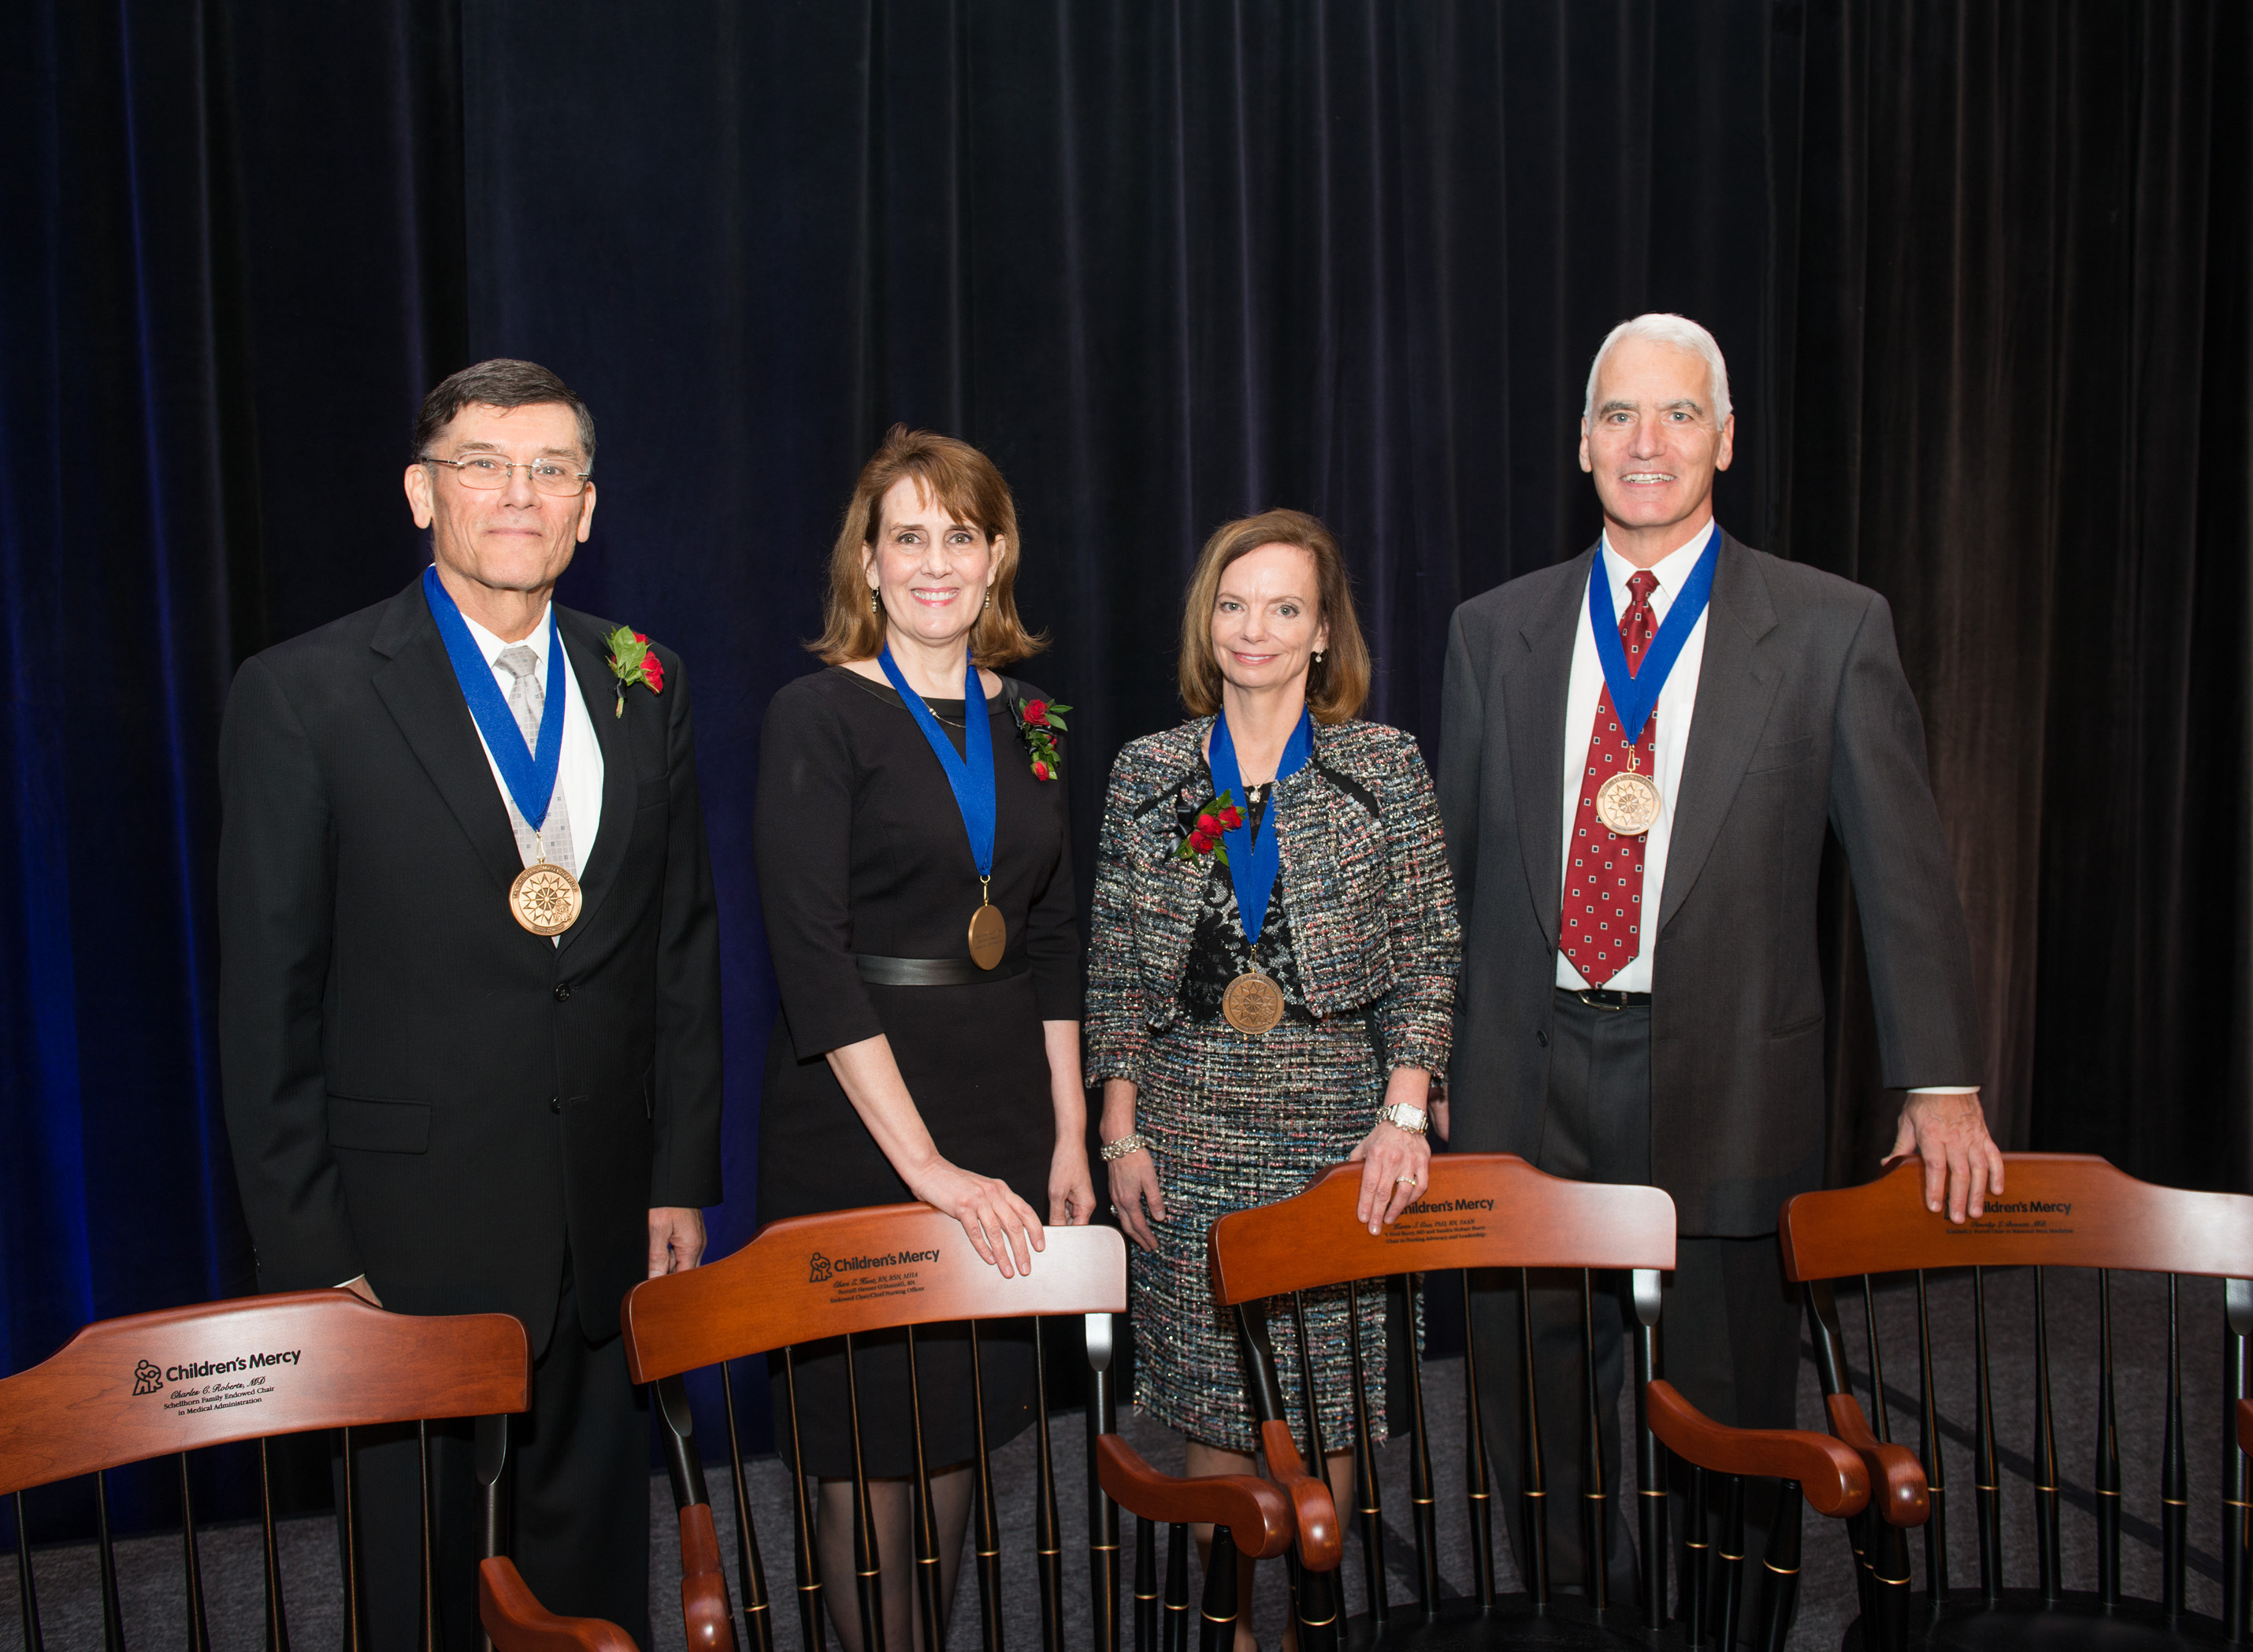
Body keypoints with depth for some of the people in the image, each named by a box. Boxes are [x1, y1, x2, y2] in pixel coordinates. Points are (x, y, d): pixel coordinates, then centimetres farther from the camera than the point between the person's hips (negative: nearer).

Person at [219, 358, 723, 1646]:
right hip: (408, 1232, -3)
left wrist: (684, 1181, 5)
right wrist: (309, 1254, -8)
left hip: (611, 1224, 3)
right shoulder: (303, 696, -6)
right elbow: (269, 1004, -6)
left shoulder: (647, 686, 5)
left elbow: (685, 951, 8)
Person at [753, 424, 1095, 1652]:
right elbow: (812, 960, -16)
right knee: (873, 1448, 5)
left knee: (964, 1424, 16)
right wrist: (926, 1164, -20)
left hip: (1002, 1101, 5)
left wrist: (1068, 1136, 7)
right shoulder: (818, 718, -8)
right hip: (857, 1114, -5)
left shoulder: (1023, 722, 9)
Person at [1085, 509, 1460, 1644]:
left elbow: (1427, 953, 0)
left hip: (1337, 1126, -1)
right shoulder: (1148, 771, 6)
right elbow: (1113, 965, 7)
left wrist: (1403, 1115, -10)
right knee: (1210, 1401, 6)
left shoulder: (1386, 765, 2)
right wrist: (1120, 1130, 2)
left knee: (1322, 1400, 7)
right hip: (1188, 1131, 1)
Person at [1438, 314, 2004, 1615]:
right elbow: (1449, 863, 10)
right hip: (1530, 1074, 2)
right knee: (1534, 1414, 12)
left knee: (1728, 1421, 11)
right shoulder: (1495, 631, 7)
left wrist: (1943, 1086, -6)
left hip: (1729, 1080, -2)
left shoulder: (1834, 628, 0)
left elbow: (1904, 866, 0)